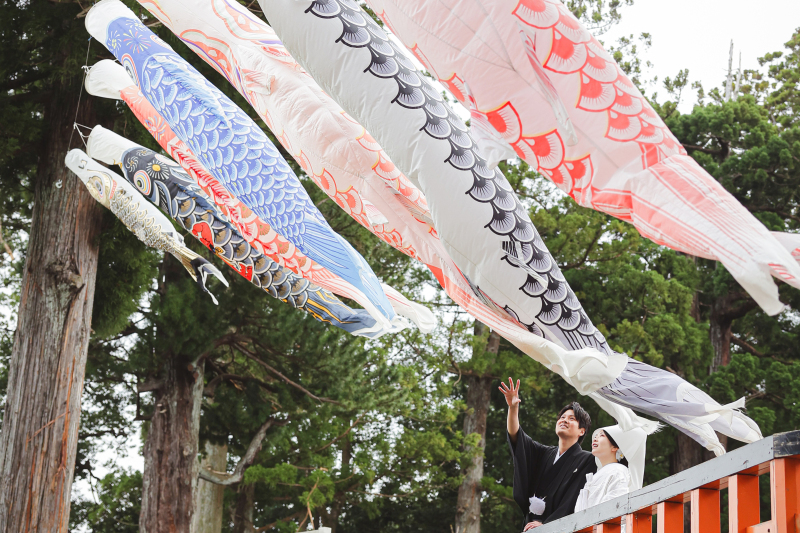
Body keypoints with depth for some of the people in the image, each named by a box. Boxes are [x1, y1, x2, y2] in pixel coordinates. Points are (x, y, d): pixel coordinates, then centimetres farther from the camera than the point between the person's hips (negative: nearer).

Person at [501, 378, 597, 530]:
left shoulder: (587, 461, 2)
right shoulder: (545, 454, 18)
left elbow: (575, 498, -7)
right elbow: (516, 437, 8)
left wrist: (545, 524, -15)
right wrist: (513, 407, -9)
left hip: (560, 529, -4)